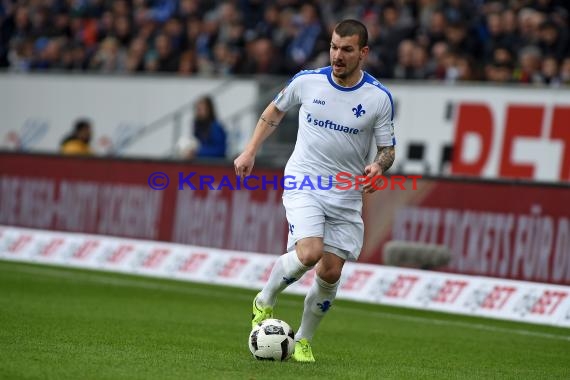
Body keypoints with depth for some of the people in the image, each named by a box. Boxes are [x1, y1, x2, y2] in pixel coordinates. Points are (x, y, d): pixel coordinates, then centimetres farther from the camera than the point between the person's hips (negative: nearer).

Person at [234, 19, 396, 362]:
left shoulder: (379, 98, -7)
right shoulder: (307, 81, -4)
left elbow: (388, 148, 0)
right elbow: (276, 110, 15)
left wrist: (378, 168, -22)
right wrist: (250, 152, 12)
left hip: (346, 193, 2)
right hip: (303, 181, -2)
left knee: (331, 272, -1)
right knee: (309, 253, -24)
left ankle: (304, 340, 21)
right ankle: (265, 301, 4)